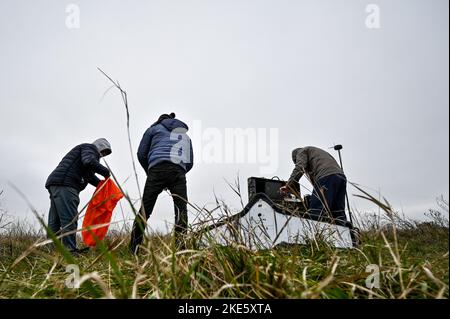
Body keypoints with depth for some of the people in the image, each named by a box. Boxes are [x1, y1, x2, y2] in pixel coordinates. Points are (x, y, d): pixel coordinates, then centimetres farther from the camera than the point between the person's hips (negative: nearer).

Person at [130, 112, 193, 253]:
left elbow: (141, 154, 17)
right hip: (179, 171, 2)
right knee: (181, 209, -4)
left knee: (145, 209, 1)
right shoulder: (185, 135, 33)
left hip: (157, 169, -1)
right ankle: (180, 248, -16)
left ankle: (132, 250, 2)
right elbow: (190, 163, 25)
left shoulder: (154, 128, 25)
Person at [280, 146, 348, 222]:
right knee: (339, 215, 6)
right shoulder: (320, 152, 41)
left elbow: (300, 168, -3)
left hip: (326, 177, -8)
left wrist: (289, 185, -4)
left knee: (316, 214, -13)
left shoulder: (302, 151, 19)